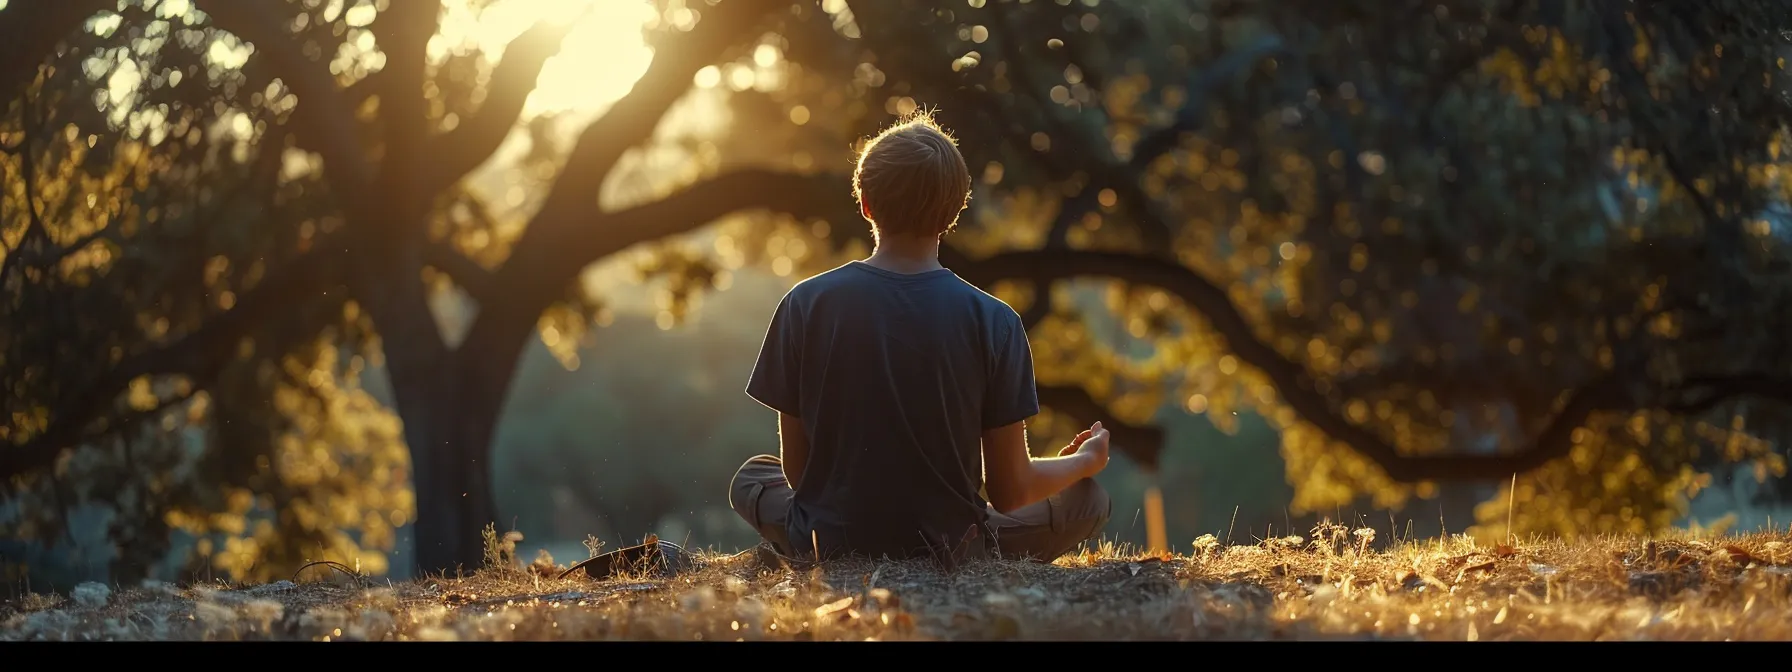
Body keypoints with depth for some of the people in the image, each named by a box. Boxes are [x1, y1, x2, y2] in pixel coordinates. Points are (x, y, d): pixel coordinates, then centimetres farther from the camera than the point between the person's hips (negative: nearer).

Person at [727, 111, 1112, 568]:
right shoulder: (993, 321, -15)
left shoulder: (806, 305, -11)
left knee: (752, 478, 33)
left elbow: (795, 467, -3)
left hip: (829, 545, 0)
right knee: (1089, 500, 23)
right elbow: (1009, 491, -8)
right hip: (949, 548, 0)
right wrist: (1086, 460, 14)